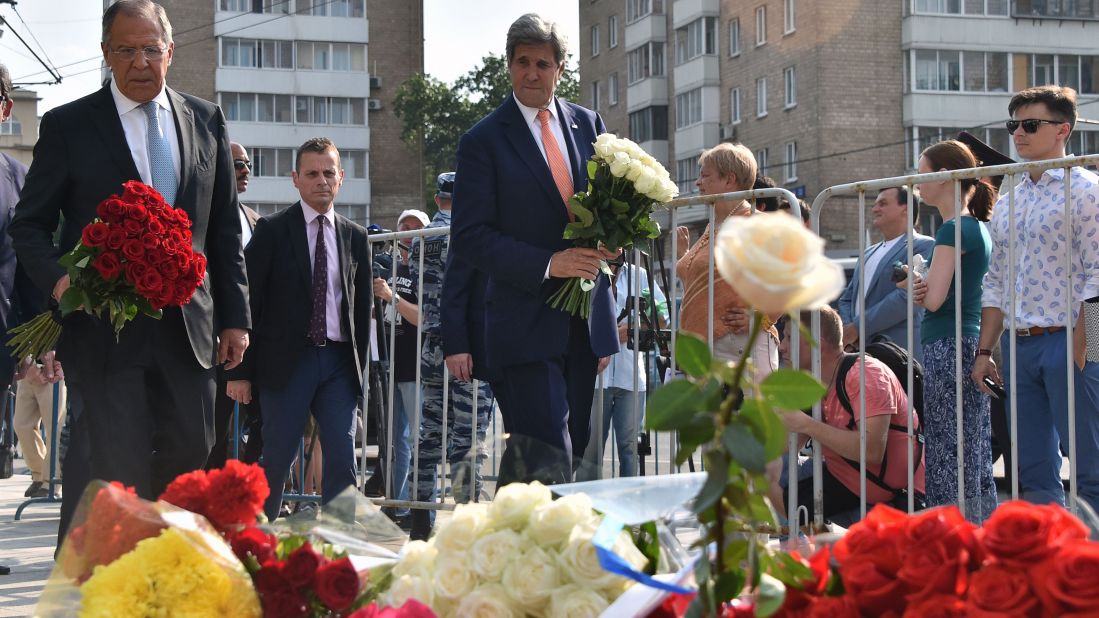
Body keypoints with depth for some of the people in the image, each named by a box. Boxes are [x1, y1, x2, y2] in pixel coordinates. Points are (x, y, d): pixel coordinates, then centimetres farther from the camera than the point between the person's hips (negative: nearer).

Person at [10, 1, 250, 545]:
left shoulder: (206, 121, 11)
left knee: (190, 463, 7)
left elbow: (224, 228, 14)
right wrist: (56, 279, -17)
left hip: (187, 329, 4)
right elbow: (30, 223, 3)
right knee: (111, 469, -6)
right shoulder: (68, 125, 1)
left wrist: (235, 316, 9)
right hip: (102, 330, -4)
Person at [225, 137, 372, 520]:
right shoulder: (271, 231, 1)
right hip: (288, 360, -3)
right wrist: (241, 371, -6)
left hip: (339, 362, 3)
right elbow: (248, 302, -2)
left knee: (343, 461, -2)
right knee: (276, 462, -2)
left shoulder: (355, 237, 13)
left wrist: (359, 365, 10)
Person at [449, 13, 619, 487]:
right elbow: (470, 235, -8)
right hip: (526, 320, -5)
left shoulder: (588, 124, 11)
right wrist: (547, 264, -17)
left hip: (585, 321, 6)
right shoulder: (484, 140, -3)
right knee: (549, 463, -13)